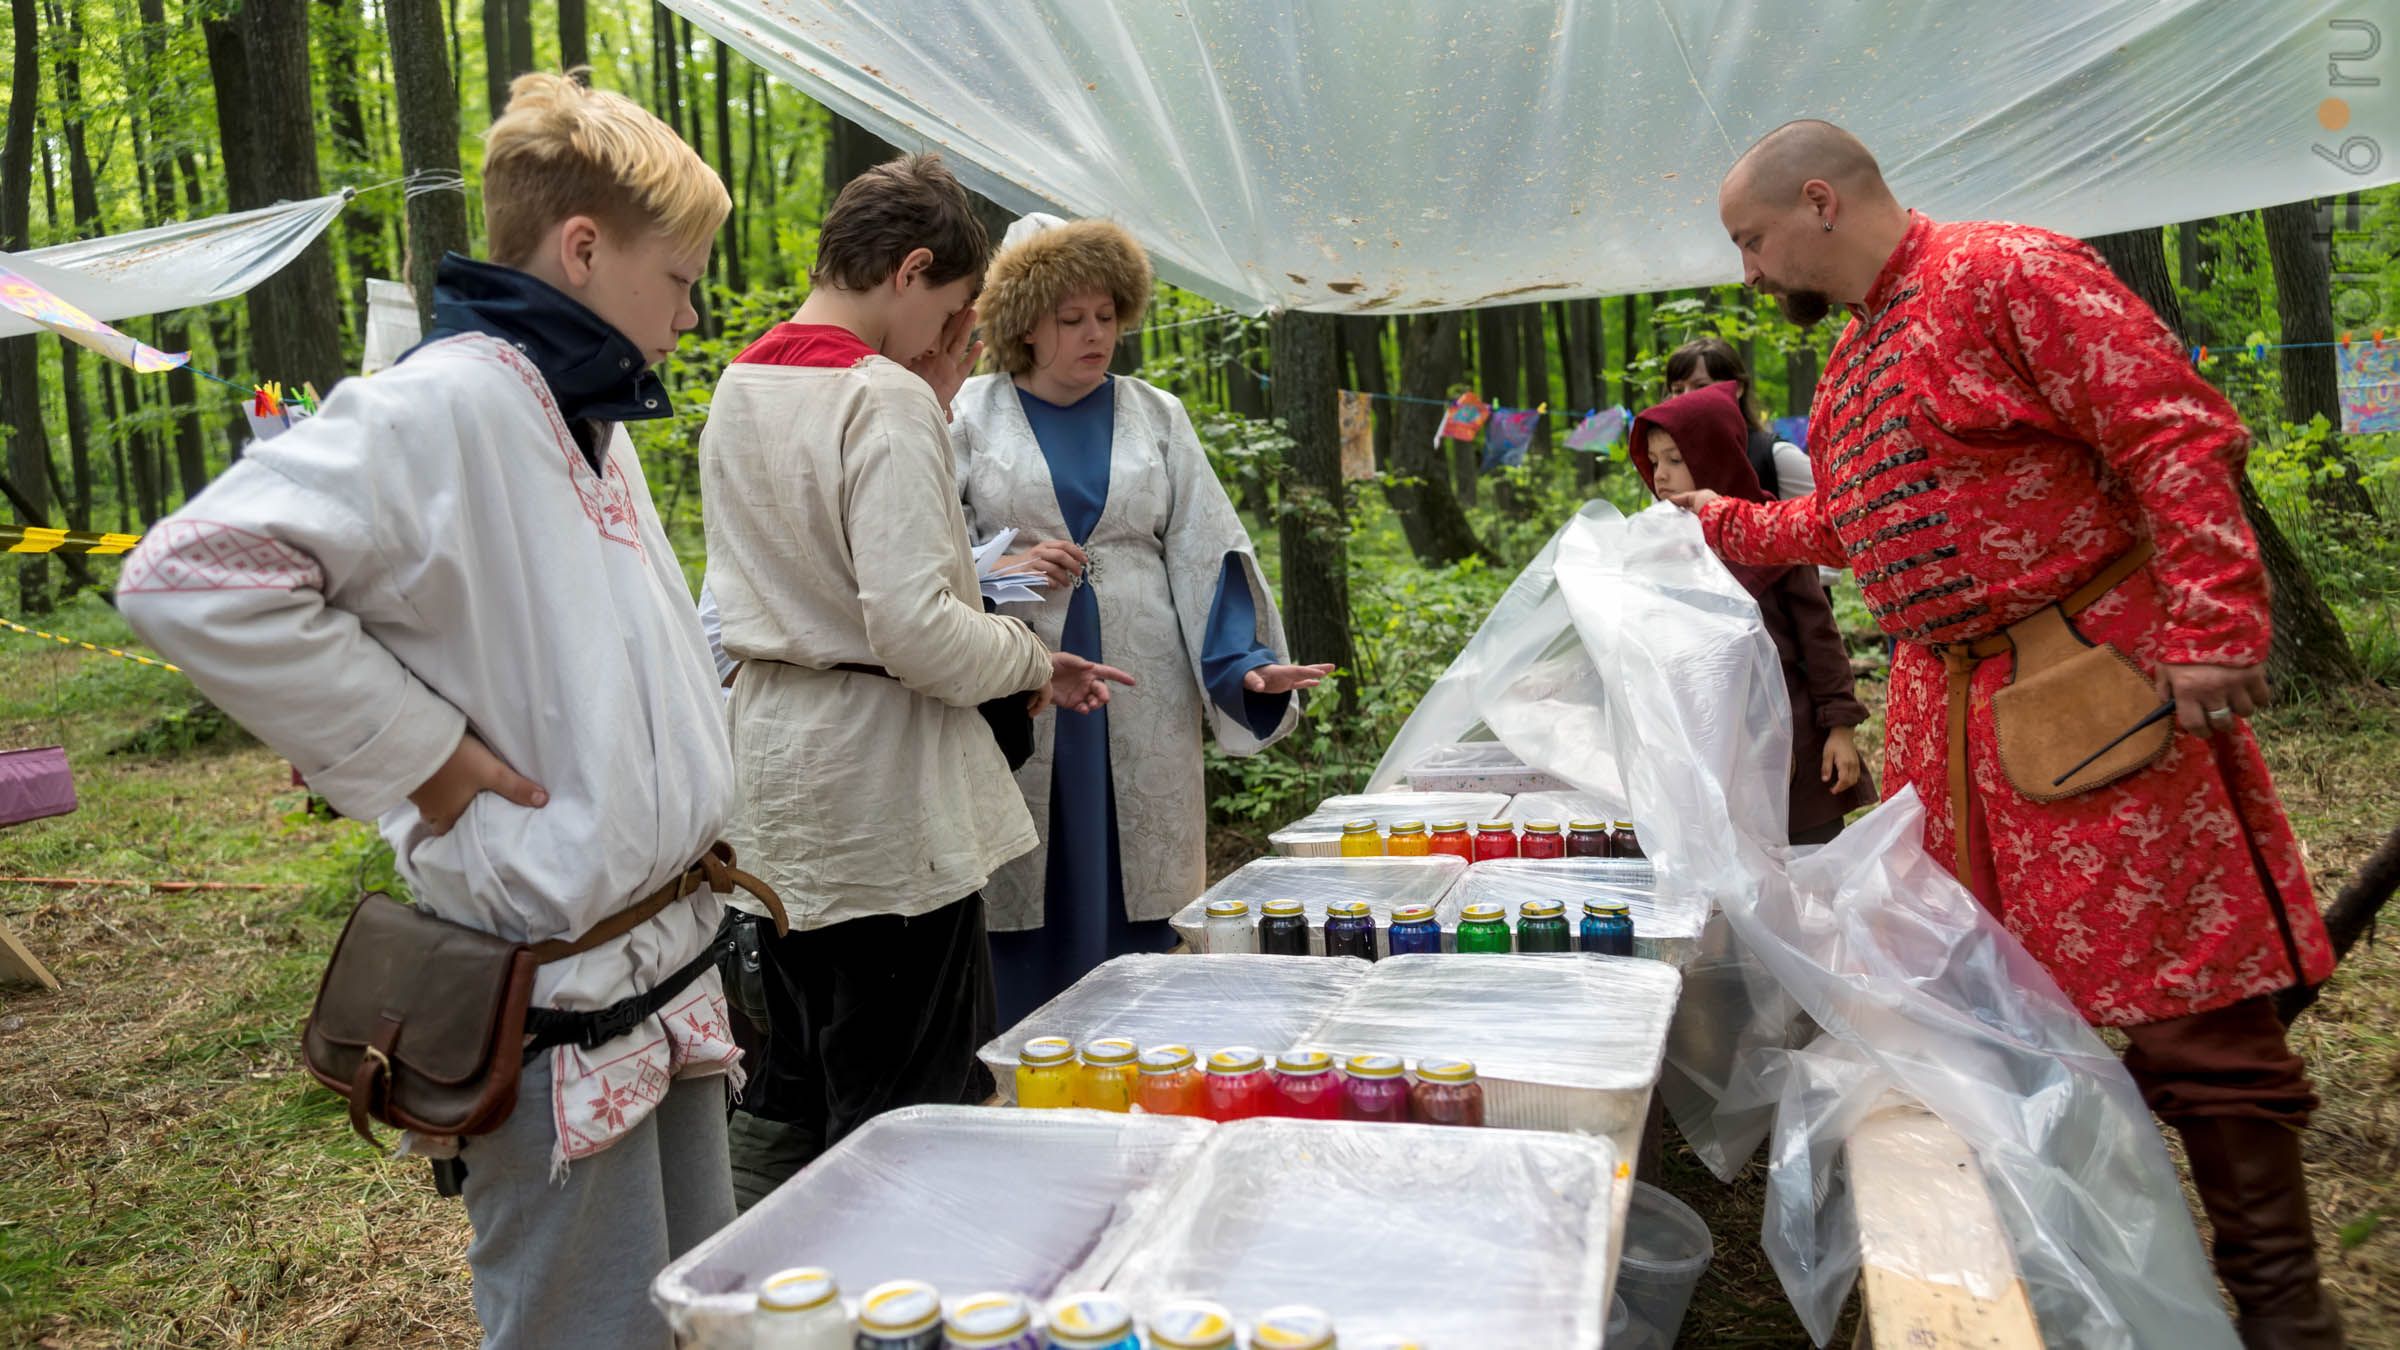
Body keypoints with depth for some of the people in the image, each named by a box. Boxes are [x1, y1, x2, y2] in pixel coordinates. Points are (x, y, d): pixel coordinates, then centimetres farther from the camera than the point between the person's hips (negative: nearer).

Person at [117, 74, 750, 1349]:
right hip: (557, 991, -9)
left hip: (669, 954, 9)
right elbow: (190, 576, -27)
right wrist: (420, 757, -20)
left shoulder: (592, 417, 12)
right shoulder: (439, 405, -17)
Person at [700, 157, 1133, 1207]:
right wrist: (1035, 662, -7)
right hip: (878, 792, -9)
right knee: (906, 1120, 2)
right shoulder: (886, 399, -16)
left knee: (786, 1092, 19)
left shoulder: (737, 390, 10)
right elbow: (916, 629, -23)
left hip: (771, 780, 9)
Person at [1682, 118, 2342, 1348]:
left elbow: (2179, 435, -17)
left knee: (2191, 1009, -3)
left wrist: (2210, 630, -23)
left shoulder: (2008, 275, -10)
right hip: (1947, 711, 9)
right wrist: (1721, 521, 32)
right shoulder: (1854, 353, 17)